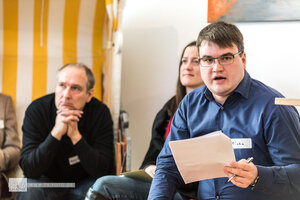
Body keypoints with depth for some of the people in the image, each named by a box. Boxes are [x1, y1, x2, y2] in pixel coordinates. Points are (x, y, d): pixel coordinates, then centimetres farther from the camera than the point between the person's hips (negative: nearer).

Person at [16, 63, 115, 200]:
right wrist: (56, 133, -33)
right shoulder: (36, 110, -15)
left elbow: (104, 171, -19)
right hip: (46, 181, 0)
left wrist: (75, 135, -31)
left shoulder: (101, 113, -13)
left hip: (84, 182, 1)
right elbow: (29, 169, -21)